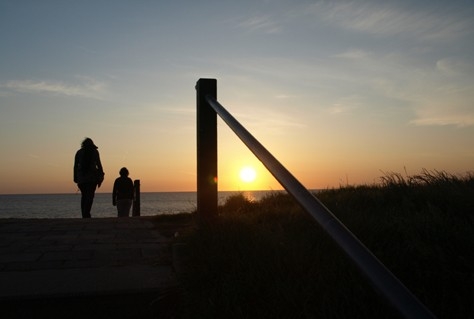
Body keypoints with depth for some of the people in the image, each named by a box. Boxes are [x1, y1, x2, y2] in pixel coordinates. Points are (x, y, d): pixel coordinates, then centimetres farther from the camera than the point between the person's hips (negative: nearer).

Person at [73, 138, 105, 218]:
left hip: (81, 177, 3)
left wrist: (76, 179, 10)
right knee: (90, 196, -3)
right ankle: (86, 214, -15)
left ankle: (84, 215, 10)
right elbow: (98, 164, -2)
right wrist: (100, 178, 2)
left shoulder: (79, 152, 10)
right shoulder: (95, 152, 4)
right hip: (92, 177, -3)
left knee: (83, 196, 12)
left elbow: (75, 166, 7)